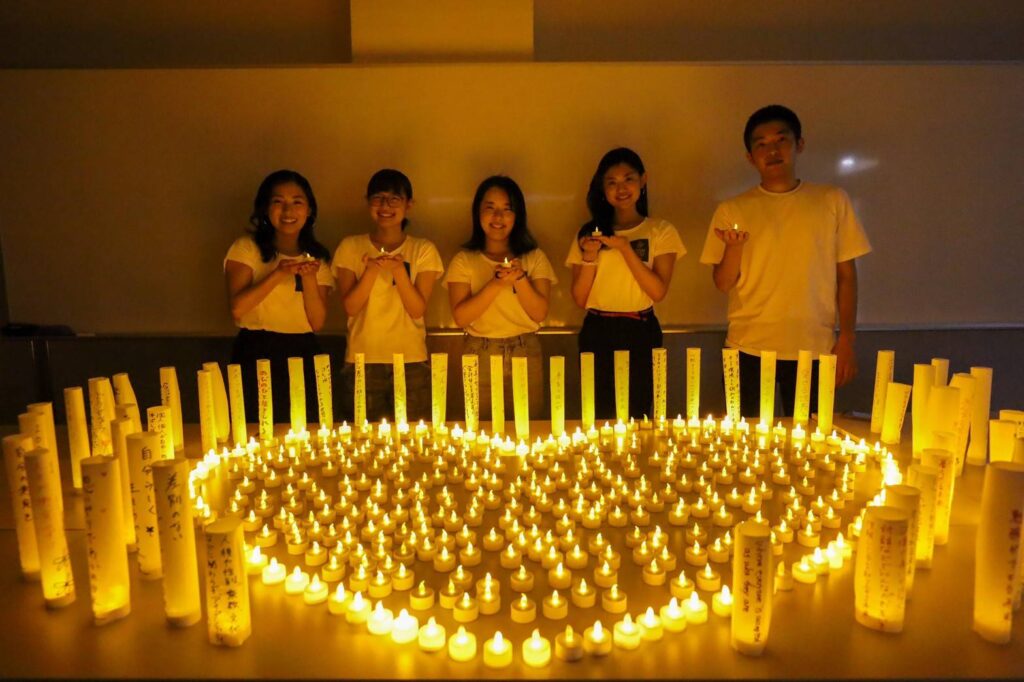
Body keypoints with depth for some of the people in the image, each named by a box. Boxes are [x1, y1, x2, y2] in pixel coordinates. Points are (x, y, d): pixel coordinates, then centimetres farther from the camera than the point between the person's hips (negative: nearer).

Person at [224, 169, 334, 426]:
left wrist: (309, 278, -12)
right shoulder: (247, 248, 1)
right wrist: (279, 273, -18)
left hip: (304, 357, 3)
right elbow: (237, 307, -11)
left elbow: (318, 323, 1)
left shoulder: (316, 258, 11)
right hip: (256, 355, -3)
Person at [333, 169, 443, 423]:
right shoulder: (351, 247, 4)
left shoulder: (423, 249, 3)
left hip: (411, 363, 0)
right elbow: (350, 307, -4)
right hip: (361, 362, 0)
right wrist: (372, 269, -18)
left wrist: (399, 270, -20)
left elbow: (418, 310, -6)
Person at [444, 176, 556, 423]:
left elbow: (540, 313, -4)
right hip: (479, 356, -1)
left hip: (526, 355, 1)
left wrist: (520, 277, -18)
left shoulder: (534, 257, 5)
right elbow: (460, 317, -10)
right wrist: (496, 284, -19)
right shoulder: (464, 260, 2)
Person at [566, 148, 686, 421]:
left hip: (640, 333, -1)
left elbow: (658, 291, -10)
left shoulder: (661, 231, 3)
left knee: (637, 414, 6)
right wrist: (589, 257, -12)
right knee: (599, 417, 6)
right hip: (597, 334, 1)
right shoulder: (589, 233, 7)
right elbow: (579, 298, 2)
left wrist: (625, 248, -16)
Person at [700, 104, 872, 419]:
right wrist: (734, 247, -16)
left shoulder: (832, 201, 6)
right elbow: (723, 283, 3)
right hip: (749, 349, 0)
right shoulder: (732, 210, 4)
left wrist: (847, 338, 1)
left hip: (814, 349, 1)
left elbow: (846, 275, 7)